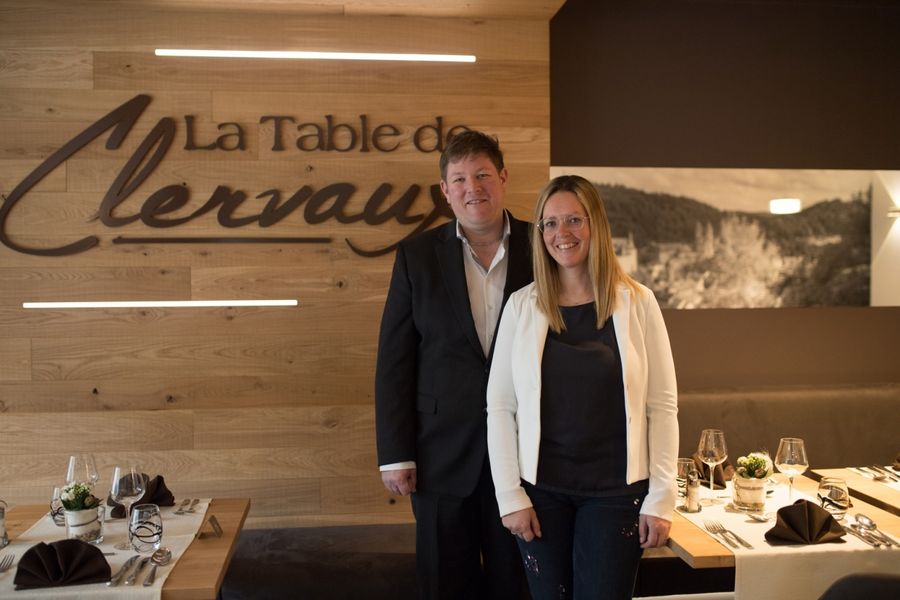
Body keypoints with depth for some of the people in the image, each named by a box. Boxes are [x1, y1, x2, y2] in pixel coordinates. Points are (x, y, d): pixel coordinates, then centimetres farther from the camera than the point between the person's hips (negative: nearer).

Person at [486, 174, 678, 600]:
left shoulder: (636, 302, -4)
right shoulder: (522, 305, -1)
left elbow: (662, 406, -3)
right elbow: (500, 406, -1)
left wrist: (661, 498, -5)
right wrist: (510, 495, -5)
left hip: (616, 489, -1)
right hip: (540, 488, 1)